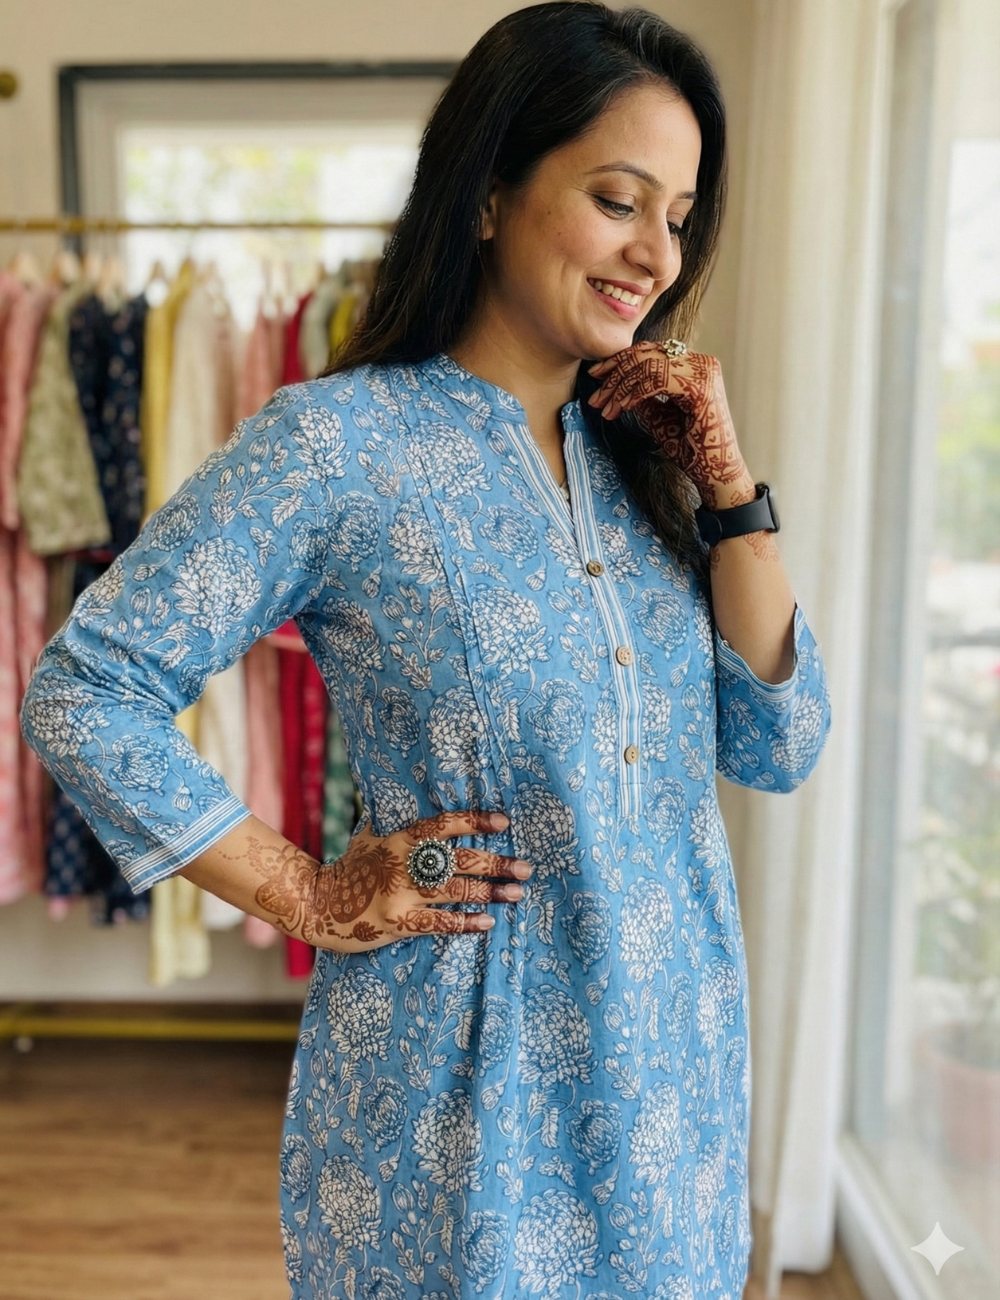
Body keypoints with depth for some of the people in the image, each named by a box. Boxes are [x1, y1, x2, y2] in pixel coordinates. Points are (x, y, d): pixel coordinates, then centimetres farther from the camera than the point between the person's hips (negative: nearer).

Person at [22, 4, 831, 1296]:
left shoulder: (641, 452, 3)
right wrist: (313, 899, -14)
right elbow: (81, 693, -15)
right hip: (466, 1071, -5)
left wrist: (729, 488, -9)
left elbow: (777, 746, 1)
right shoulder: (337, 444, -15)